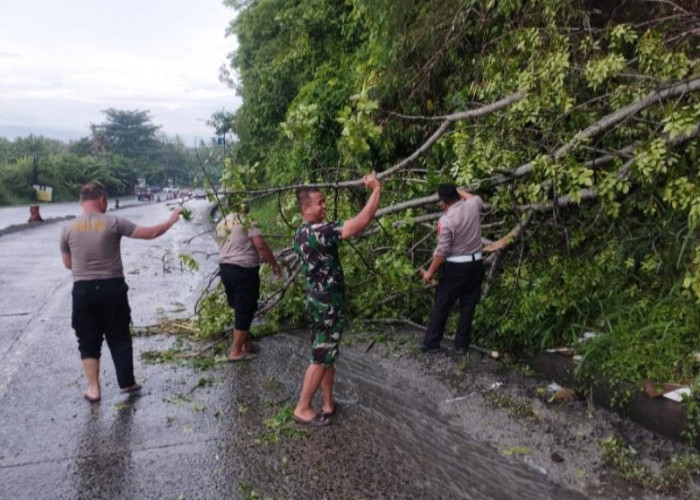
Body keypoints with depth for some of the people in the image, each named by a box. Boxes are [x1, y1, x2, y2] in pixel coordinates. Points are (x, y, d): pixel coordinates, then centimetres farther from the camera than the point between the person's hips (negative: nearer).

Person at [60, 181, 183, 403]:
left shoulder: (68, 228, -1)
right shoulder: (114, 223, -9)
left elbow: (68, 264, 10)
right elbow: (150, 233, -5)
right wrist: (171, 220, 10)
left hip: (83, 290, 1)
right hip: (112, 288, -1)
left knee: (88, 340, 12)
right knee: (119, 337, 13)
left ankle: (93, 388, 15)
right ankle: (127, 383, 22)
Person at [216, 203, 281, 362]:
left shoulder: (221, 225, 14)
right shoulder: (246, 222, -10)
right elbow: (261, 246, -16)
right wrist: (274, 264, -7)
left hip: (225, 268, 8)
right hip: (244, 270, -8)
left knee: (239, 308, 18)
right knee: (245, 311, 1)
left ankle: (245, 345, 26)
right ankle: (236, 351, 5)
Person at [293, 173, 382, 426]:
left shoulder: (301, 234, 6)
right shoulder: (317, 232, -25)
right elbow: (361, 222, -30)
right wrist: (376, 189, -22)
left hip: (319, 301, 10)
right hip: (327, 305, -9)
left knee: (327, 355, 18)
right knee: (321, 358, 3)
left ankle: (329, 403, 29)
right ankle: (302, 409, 15)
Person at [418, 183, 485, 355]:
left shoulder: (446, 220, -19)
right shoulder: (472, 206, -2)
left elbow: (442, 251, -18)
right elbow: (477, 198, 25)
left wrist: (430, 272, -9)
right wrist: (458, 191, 29)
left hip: (456, 266, -5)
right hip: (476, 263, 6)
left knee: (441, 306, 7)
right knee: (468, 305, 11)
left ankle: (431, 342, 16)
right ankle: (461, 345, 18)